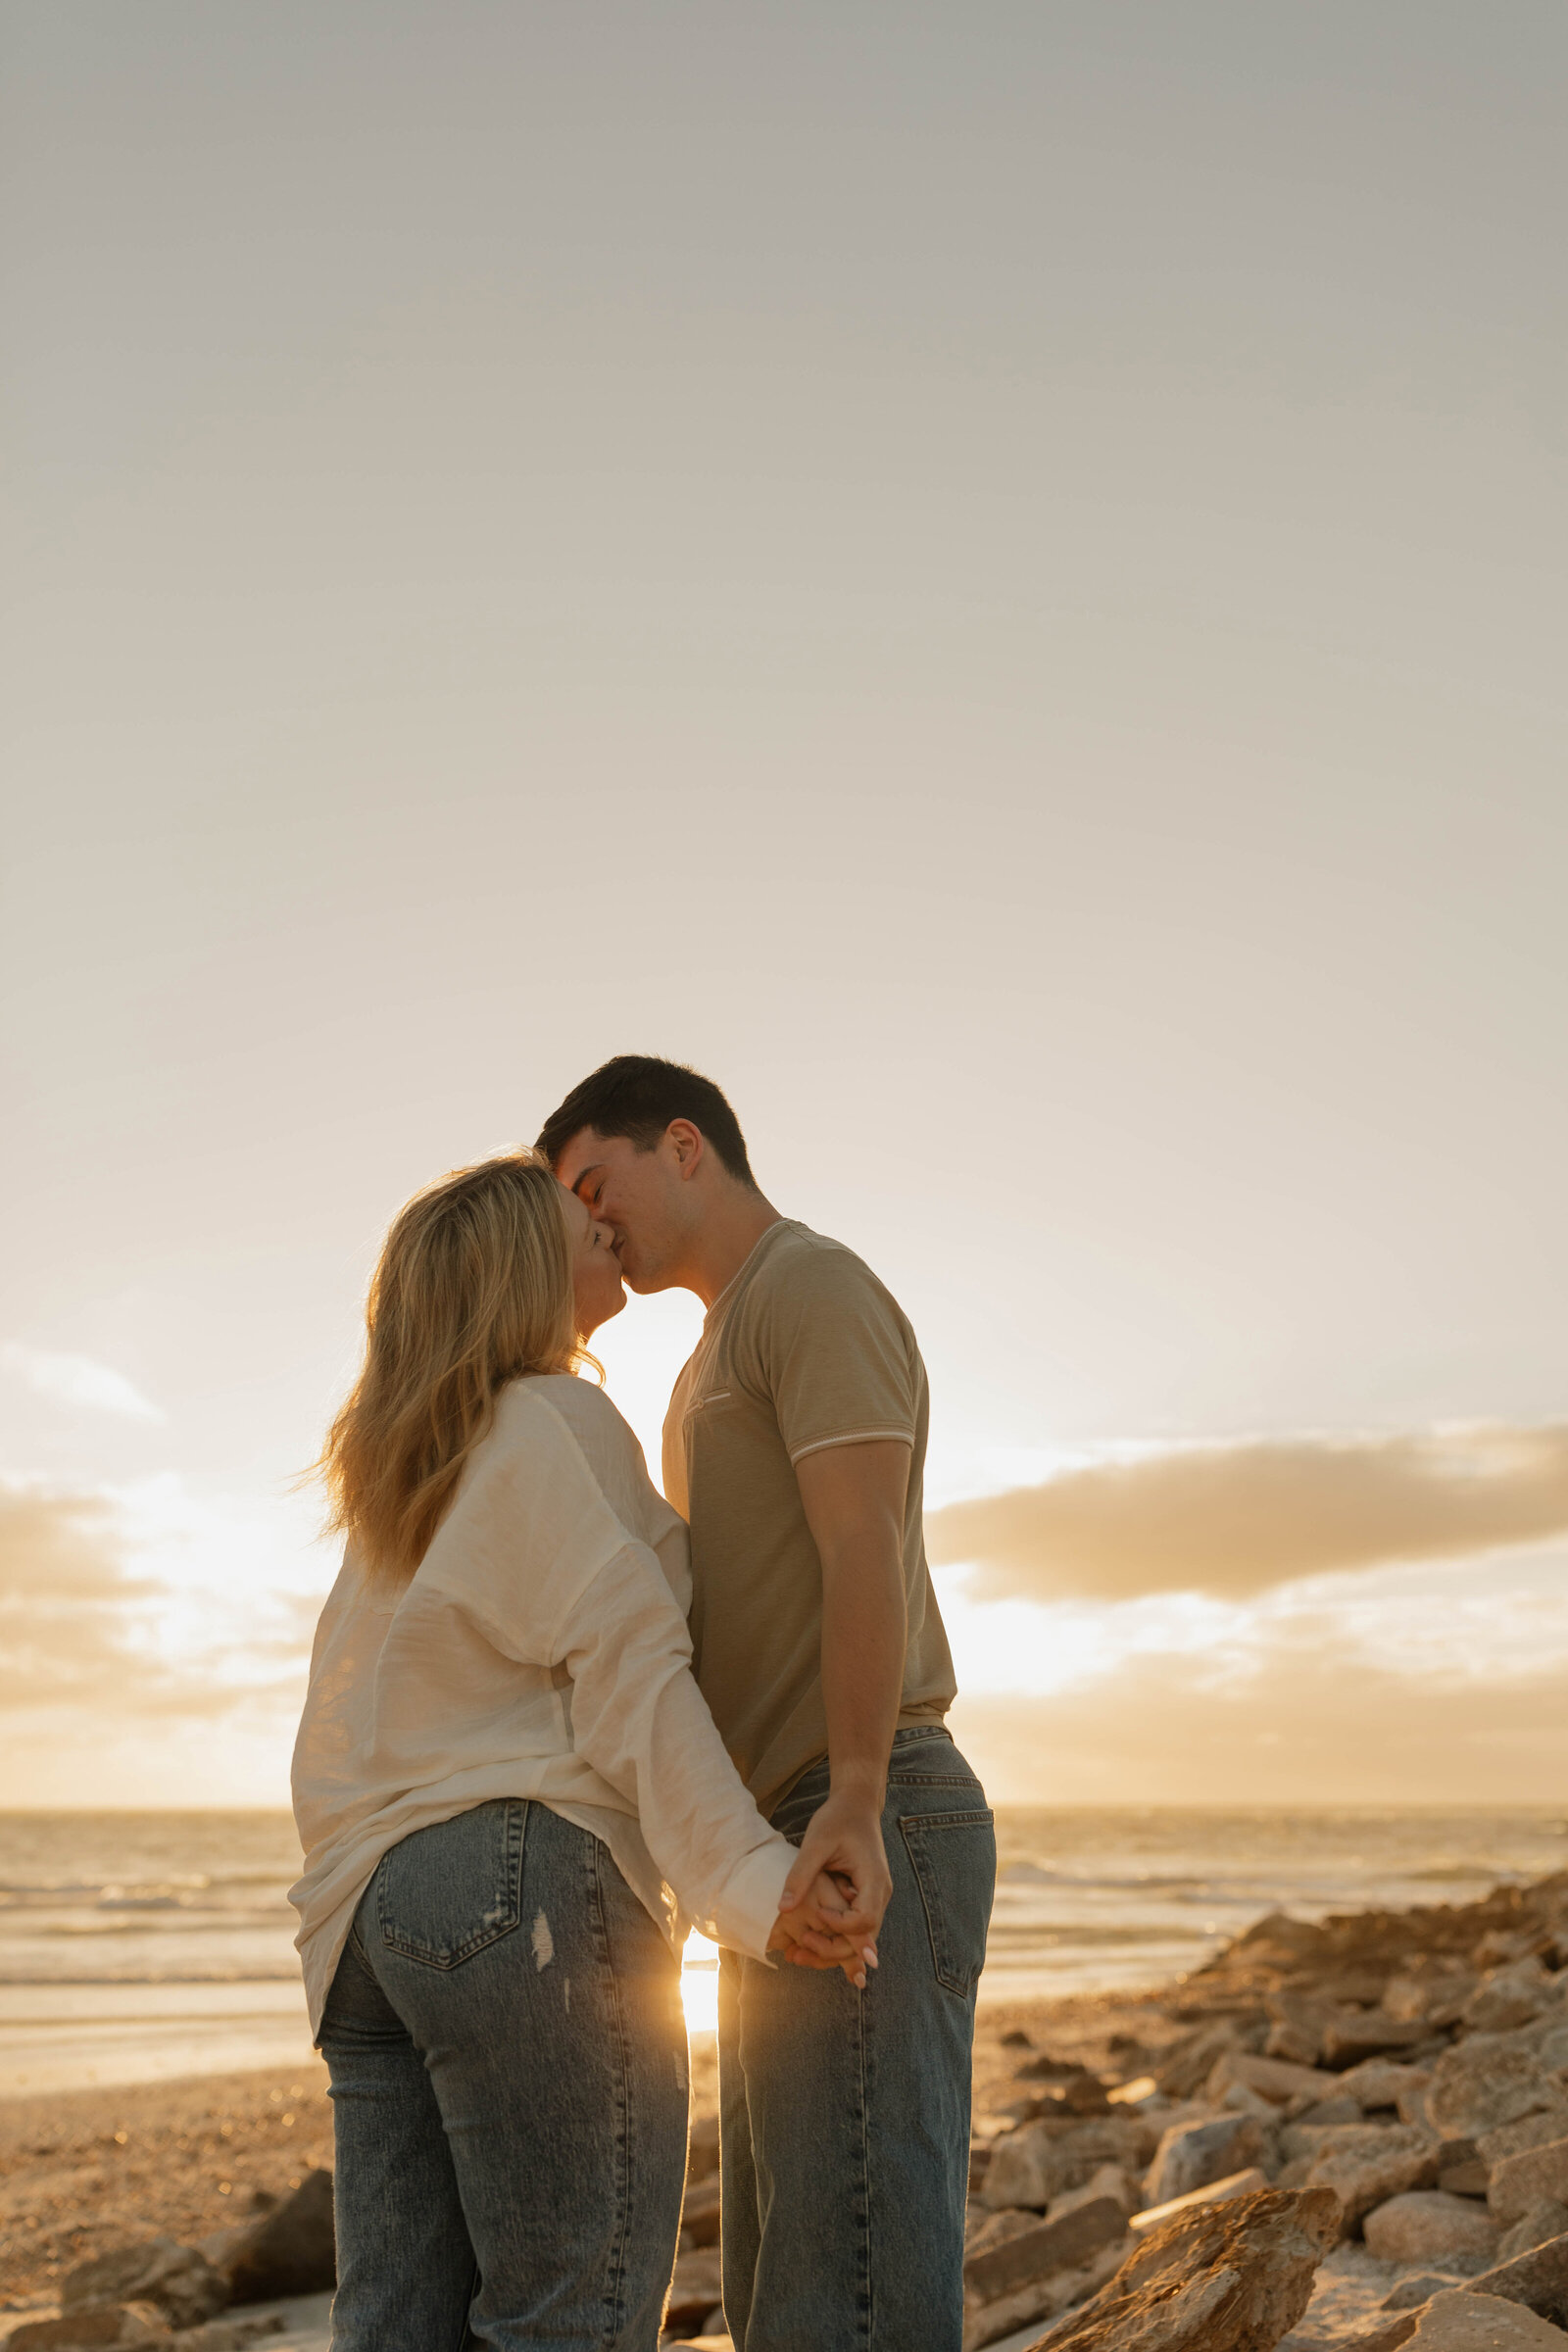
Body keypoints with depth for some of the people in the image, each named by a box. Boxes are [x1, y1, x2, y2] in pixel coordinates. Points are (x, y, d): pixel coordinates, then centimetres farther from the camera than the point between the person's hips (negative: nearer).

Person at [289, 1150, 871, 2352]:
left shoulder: (401, 1465, 23)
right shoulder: (556, 1420, -4)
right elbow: (623, 1665, -15)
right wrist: (744, 1872, -21)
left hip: (373, 1900, 9)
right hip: (530, 1885, -8)